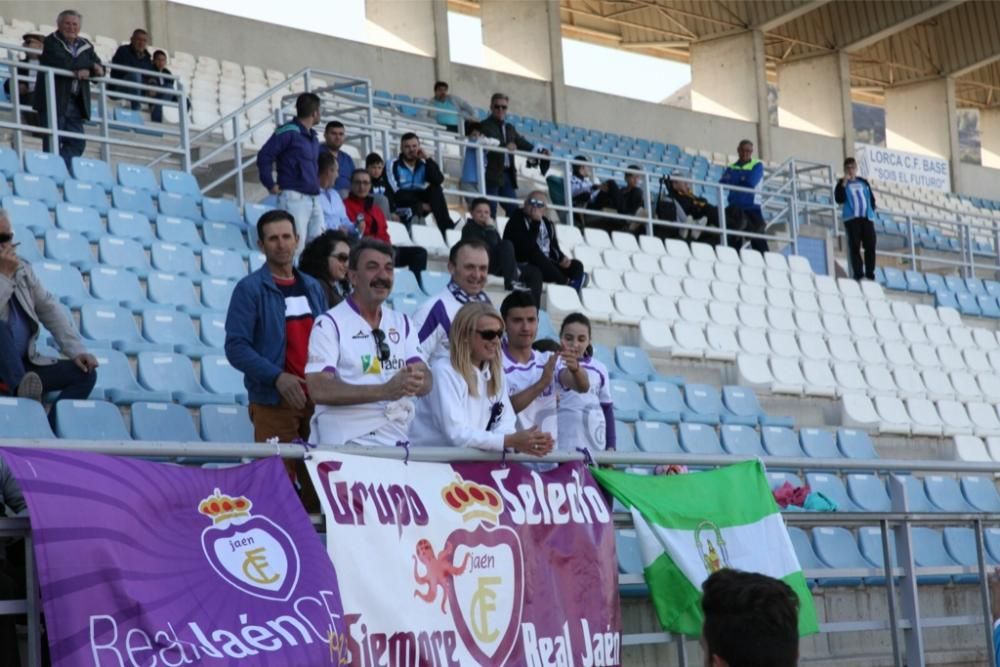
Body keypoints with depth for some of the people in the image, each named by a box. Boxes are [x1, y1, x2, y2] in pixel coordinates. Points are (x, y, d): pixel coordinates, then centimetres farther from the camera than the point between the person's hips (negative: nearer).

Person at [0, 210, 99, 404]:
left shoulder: (22, 269, 11)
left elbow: (49, 308, 13)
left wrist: (76, 350, 3)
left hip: (24, 366, 6)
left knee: (85, 373, -10)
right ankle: (21, 389, -45)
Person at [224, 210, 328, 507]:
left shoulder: (312, 288, 15)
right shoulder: (250, 288, -3)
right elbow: (236, 347, -11)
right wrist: (277, 377, -22)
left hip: (316, 399, 5)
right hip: (273, 402, -5)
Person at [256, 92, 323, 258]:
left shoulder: (312, 136, 18)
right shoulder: (288, 132, -8)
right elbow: (264, 157, -12)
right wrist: (271, 185, -10)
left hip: (314, 199, 8)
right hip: (294, 197, -8)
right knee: (296, 247, -13)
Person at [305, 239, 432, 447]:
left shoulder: (402, 323, 14)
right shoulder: (329, 324, -1)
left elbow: (426, 382, 5)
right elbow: (319, 390, -12)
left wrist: (415, 382, -19)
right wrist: (384, 391, -20)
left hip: (397, 442, 5)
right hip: (346, 444, -5)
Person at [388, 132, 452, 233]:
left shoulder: (424, 164, 7)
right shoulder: (394, 165, -7)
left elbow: (439, 180, -11)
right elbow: (395, 192, -16)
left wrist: (427, 159, -13)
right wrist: (420, 205, -16)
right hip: (402, 205, -5)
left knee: (435, 189, -18)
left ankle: (446, 227, -25)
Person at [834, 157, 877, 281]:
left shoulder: (863, 182, 19)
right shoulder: (842, 183, 7)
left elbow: (872, 197, 22)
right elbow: (839, 199, -9)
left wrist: (872, 210, 6)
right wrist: (843, 184, -13)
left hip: (867, 217, 3)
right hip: (851, 218, -3)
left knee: (870, 245, -4)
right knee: (855, 246, -10)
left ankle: (870, 273, 1)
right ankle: (858, 273, -10)